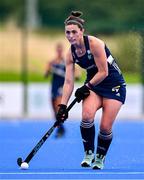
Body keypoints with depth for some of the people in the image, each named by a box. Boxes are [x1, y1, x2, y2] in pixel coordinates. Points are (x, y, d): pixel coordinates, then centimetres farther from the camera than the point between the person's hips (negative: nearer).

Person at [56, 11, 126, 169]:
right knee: (87, 115, -25)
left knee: (105, 127, -11)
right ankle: (89, 153, -6)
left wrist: (86, 87, -14)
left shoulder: (94, 43, -22)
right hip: (93, 86, 4)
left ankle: (100, 158, 16)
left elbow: (103, 72, -20)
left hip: (114, 85, -4)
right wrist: (62, 106, -11)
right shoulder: (71, 53, -4)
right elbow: (68, 82, -4)